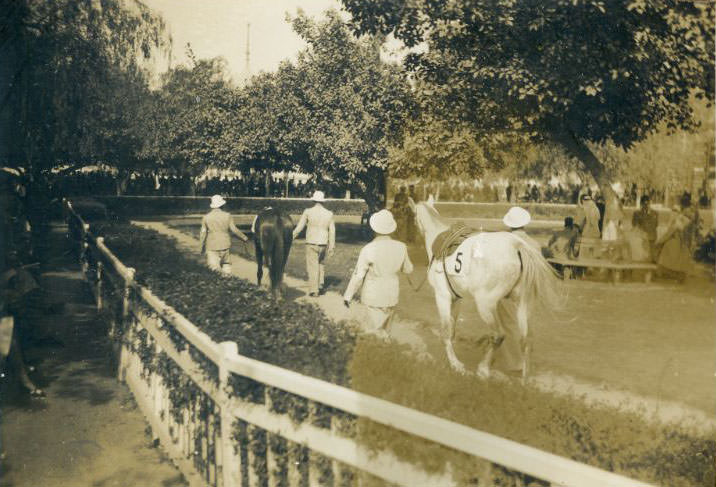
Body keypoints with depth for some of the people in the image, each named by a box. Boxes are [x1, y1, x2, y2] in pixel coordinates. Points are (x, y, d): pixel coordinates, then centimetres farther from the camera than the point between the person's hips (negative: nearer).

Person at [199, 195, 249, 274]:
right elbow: (234, 230, -4)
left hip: (212, 247, -1)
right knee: (226, 265, 17)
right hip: (225, 246, 1)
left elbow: (203, 233, 1)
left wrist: (202, 247, 12)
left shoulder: (206, 217, -1)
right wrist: (244, 238, 9)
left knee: (214, 266, -2)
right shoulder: (227, 216, -3)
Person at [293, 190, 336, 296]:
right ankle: (321, 284, 13)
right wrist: (332, 246, 9)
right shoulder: (329, 213, 2)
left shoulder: (308, 212, -5)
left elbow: (299, 227, -3)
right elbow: (332, 231, 3)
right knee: (320, 264, 23)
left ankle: (314, 290, 4)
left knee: (312, 266, 3)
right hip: (323, 244, 3)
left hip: (311, 244, -3)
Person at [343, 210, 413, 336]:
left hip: (373, 296, -4)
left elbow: (358, 276, -16)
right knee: (386, 328, 24)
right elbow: (408, 269, 6)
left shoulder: (368, 250, -21)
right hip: (392, 295, 4)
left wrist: (347, 296, -5)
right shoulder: (400, 247, -11)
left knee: (378, 328, 11)